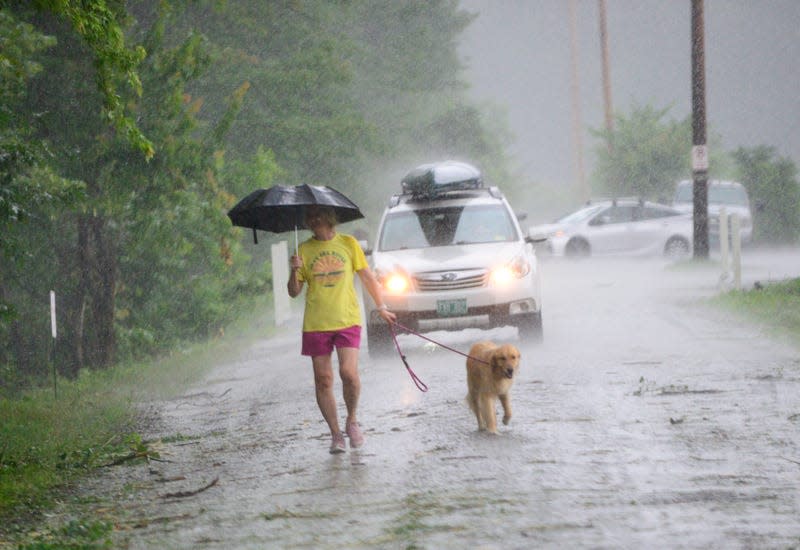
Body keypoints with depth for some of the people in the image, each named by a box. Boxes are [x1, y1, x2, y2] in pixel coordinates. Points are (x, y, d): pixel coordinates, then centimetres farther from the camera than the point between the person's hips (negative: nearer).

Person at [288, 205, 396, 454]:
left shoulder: (348, 243, 6)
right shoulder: (304, 250, 7)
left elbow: (367, 276, 15)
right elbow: (294, 292, 7)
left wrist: (381, 307, 16)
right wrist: (294, 272, -12)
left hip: (347, 320, -2)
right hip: (316, 324, 2)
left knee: (349, 372, -17)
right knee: (323, 381, 1)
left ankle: (352, 420, 8)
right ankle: (336, 434, 12)